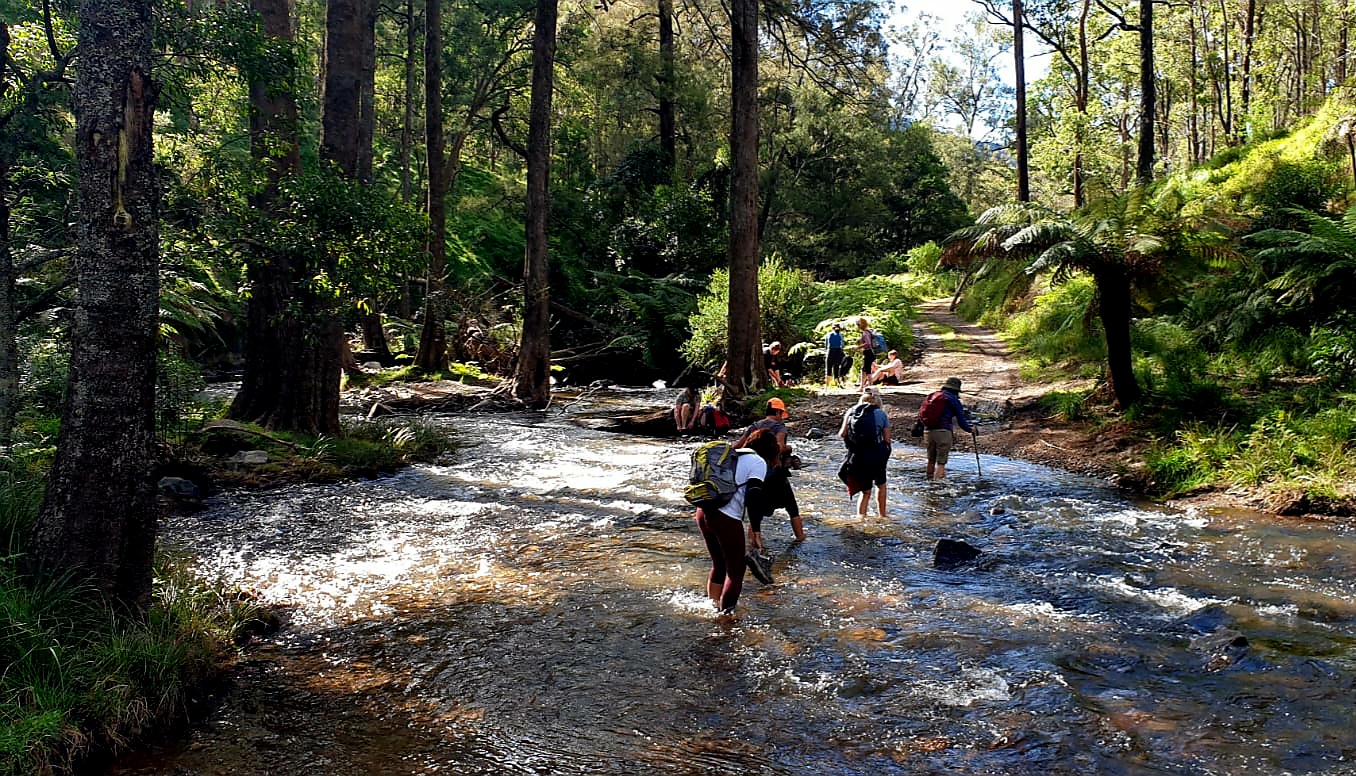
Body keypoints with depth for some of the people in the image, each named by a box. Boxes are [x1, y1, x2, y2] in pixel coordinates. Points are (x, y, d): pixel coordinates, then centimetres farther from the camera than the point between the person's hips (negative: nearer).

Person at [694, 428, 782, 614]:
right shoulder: (758, 462, -3)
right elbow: (753, 496, -16)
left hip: (704, 512, 8)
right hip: (726, 519, -7)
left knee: (718, 565, 24)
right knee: (735, 571, 8)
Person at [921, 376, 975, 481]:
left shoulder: (931, 396, 17)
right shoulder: (953, 399, -1)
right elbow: (961, 419, 1)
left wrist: (921, 432, 23)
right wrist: (970, 429, 17)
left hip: (928, 431, 6)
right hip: (943, 432, -6)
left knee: (931, 460, 18)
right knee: (941, 461, -3)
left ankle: (930, 480, 27)